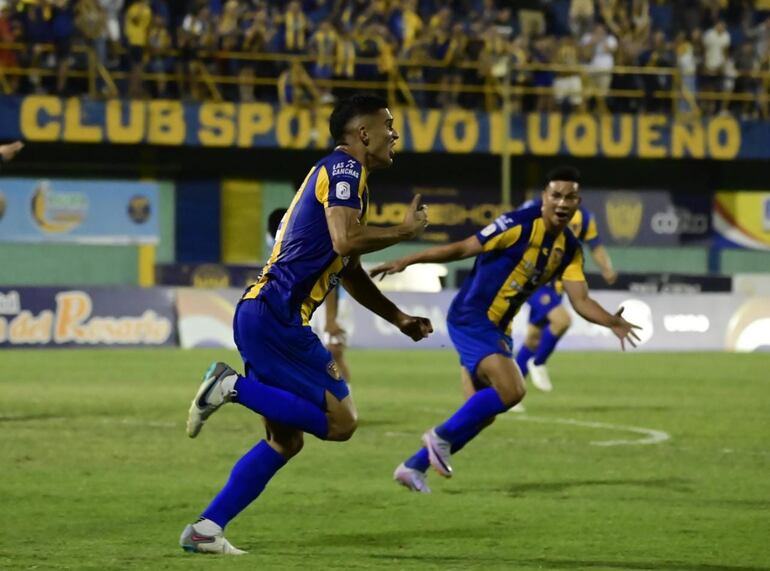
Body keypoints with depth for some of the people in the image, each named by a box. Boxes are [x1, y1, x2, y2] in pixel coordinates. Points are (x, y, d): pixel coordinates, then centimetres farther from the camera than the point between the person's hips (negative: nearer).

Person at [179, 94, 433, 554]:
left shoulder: (342, 173, 24)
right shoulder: (344, 169, -7)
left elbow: (351, 273, 32)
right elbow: (345, 240, -24)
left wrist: (399, 318, 29)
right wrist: (404, 231, -9)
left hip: (265, 316, 10)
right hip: (275, 317, -10)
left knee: (285, 440, 13)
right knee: (340, 420, -10)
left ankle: (205, 530, 10)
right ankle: (234, 387, -12)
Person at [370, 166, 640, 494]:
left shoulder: (570, 249, 4)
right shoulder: (519, 226, -17)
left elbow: (580, 300, -2)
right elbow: (463, 248, -14)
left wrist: (612, 322, -21)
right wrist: (406, 262, -15)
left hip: (497, 328, 8)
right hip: (470, 317, -8)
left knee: (483, 413, 8)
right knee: (511, 391, -22)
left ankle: (413, 467, 20)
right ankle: (442, 436, -4)